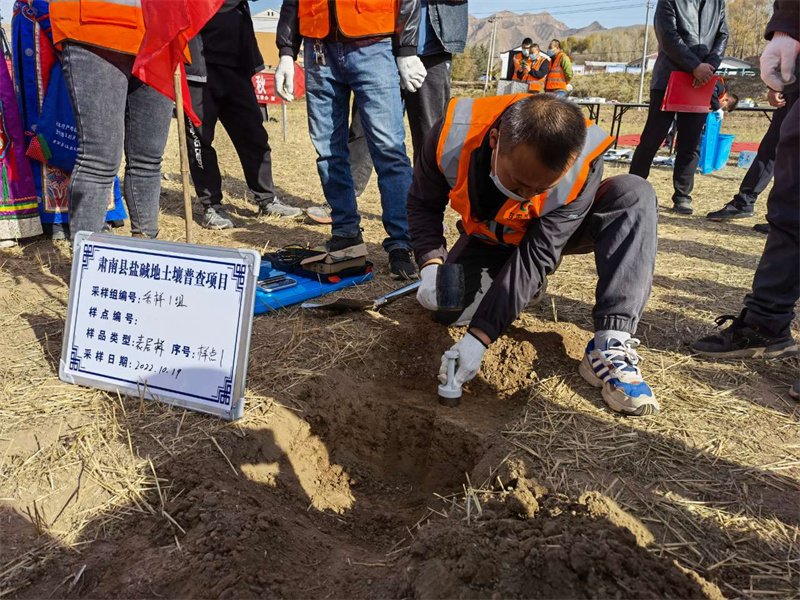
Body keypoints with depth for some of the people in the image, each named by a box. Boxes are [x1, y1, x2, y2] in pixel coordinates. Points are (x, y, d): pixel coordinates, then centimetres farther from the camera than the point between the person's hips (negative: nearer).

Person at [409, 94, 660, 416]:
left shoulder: (582, 167, -36)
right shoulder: (452, 135, -32)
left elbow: (538, 254, -35)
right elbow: (424, 203, -14)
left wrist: (478, 338, -40)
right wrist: (431, 265, -31)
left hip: (555, 232, -1)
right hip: (488, 239, 2)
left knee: (633, 194, -29)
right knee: (448, 309, -20)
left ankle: (609, 347, -34)